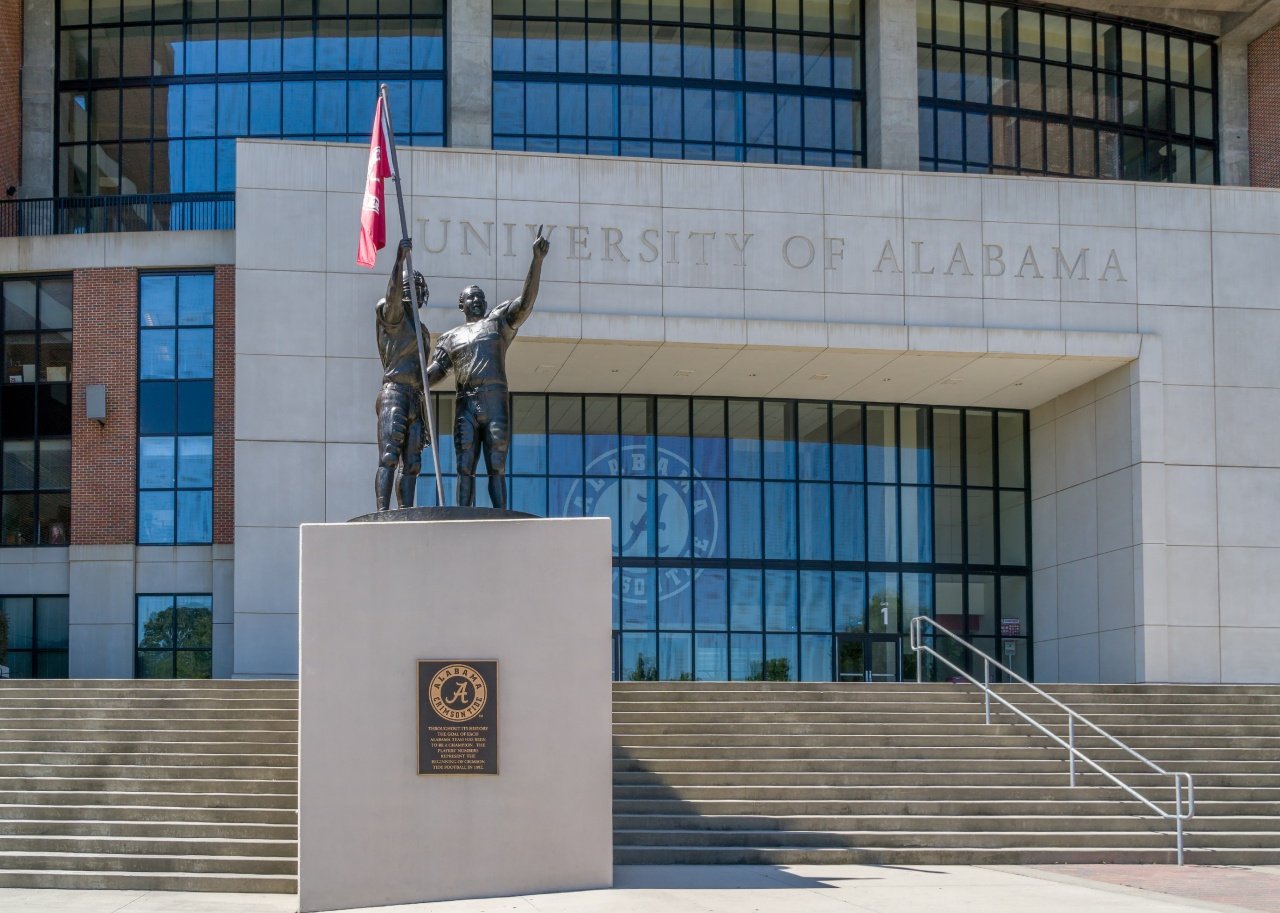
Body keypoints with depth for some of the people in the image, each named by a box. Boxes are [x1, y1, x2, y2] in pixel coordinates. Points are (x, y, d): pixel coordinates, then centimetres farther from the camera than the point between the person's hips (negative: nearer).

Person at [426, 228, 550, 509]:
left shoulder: (499, 319, 15)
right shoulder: (450, 337, 20)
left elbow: (526, 300, 0)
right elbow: (435, 370, 10)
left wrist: (537, 259, -12)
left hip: (496, 403, -1)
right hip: (466, 405, 1)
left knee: (497, 468, -3)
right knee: (465, 468, -4)